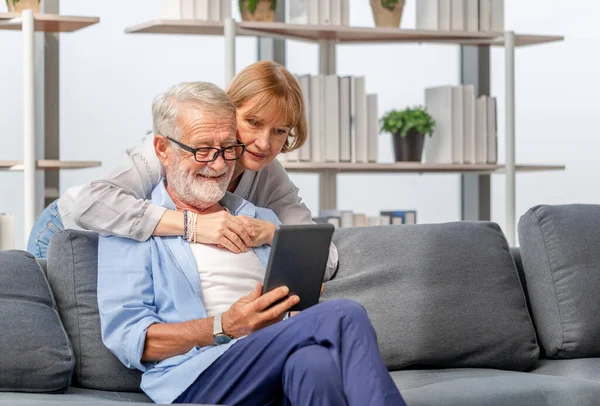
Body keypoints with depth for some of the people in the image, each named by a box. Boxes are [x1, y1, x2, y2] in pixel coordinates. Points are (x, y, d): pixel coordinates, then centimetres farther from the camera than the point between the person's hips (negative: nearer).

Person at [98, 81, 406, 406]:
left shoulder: (262, 219, 29)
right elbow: (126, 336, -1)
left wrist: (303, 296, 1)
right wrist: (225, 328, -14)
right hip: (197, 377, -5)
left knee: (315, 361, -38)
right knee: (344, 318, -31)